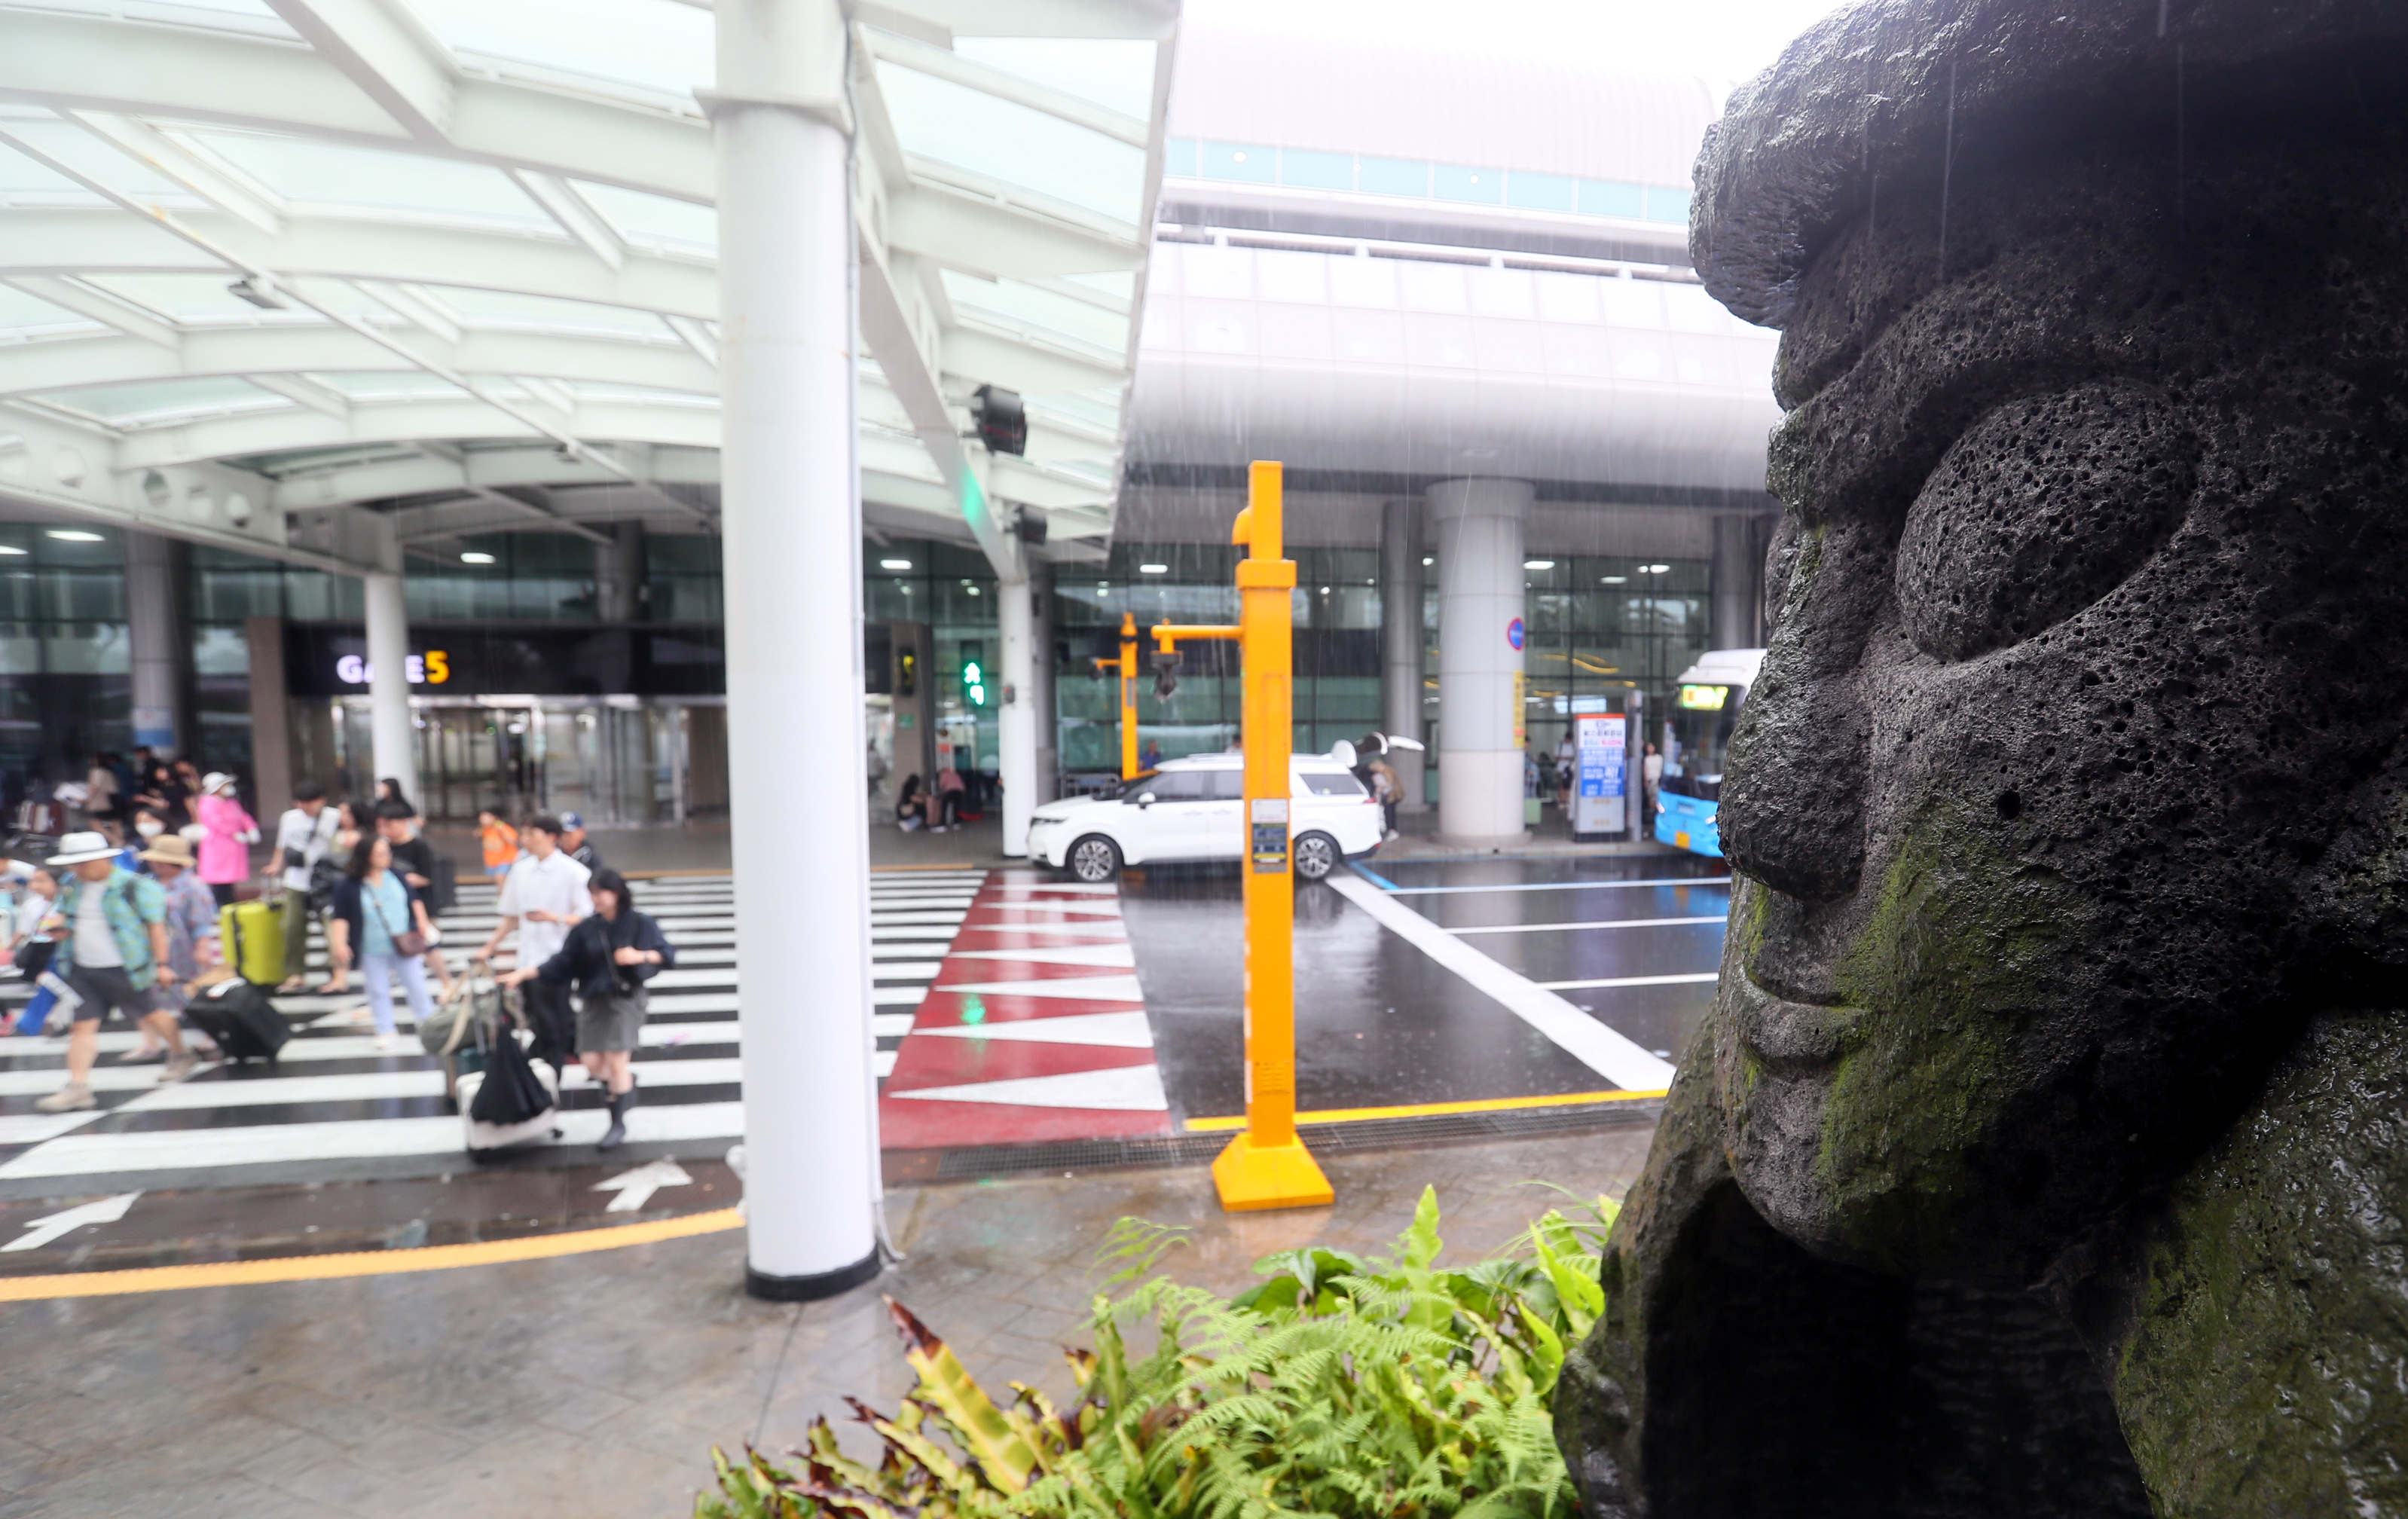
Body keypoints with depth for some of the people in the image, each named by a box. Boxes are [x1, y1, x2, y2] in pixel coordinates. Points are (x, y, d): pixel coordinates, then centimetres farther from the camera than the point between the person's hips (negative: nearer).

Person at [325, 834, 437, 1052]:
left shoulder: (396, 875, 0)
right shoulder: (349, 885, -11)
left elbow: (414, 899, 11)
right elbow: (340, 917, -8)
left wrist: (422, 923, 4)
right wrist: (339, 943, -16)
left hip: (404, 944, 2)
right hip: (372, 950, -2)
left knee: (415, 984, 9)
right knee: (378, 991, 8)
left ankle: (429, 1022, 23)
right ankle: (386, 1032, 18)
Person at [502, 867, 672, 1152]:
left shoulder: (639, 924, -7)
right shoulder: (586, 928, 2)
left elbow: (667, 955, -6)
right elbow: (562, 963, 2)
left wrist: (640, 956, -22)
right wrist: (525, 973, -8)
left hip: (626, 997, -4)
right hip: (594, 999, 4)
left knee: (616, 1061, -8)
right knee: (592, 1063, -1)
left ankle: (618, 1123, 7)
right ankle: (624, 1087, 32)